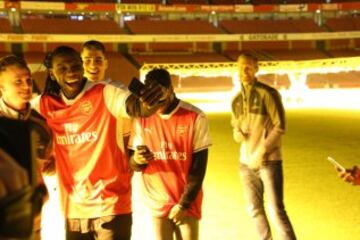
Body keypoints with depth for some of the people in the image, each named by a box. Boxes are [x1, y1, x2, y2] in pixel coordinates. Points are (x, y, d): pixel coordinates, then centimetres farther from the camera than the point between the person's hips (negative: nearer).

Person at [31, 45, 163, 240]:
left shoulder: (104, 94, -13)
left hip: (111, 205, -4)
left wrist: (148, 103, -54)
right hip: (73, 209, 5)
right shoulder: (44, 105, 1)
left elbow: (134, 106, -30)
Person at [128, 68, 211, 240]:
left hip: (188, 204, -1)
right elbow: (132, 163, 3)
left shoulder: (196, 118, -9)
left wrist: (184, 204, -9)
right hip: (157, 203, 2)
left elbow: (199, 167, -7)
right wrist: (137, 160, -20)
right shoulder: (142, 119, -1)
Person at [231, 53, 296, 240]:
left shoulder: (268, 93, -7)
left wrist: (261, 152, -16)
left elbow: (279, 126, -10)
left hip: (269, 161, -6)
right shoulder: (236, 100, 10)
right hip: (246, 162, 6)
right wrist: (237, 133, -5)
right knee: (255, 209, 13)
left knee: (277, 210, -8)